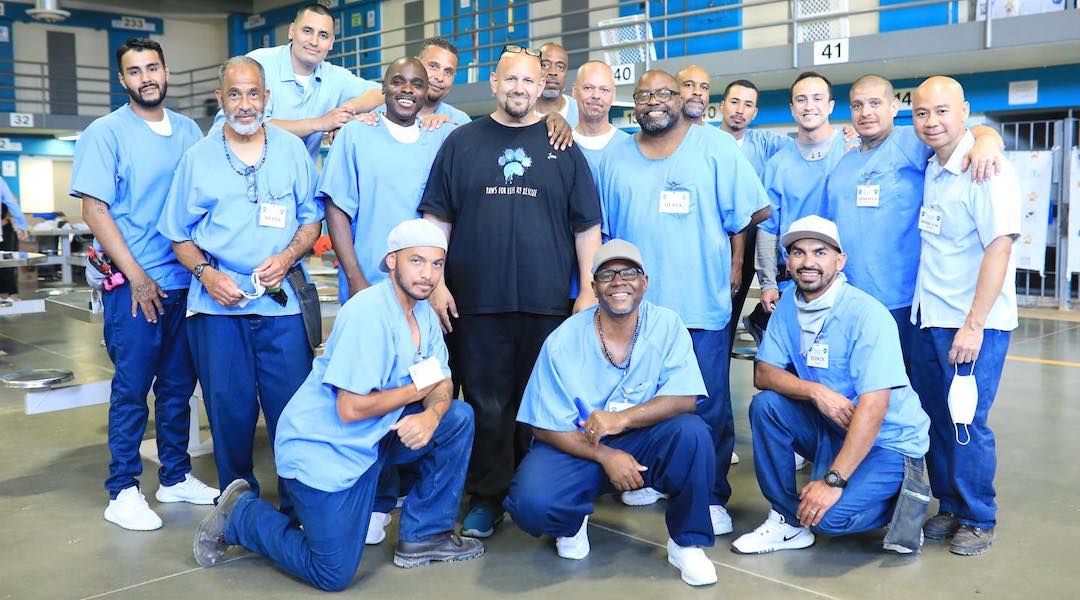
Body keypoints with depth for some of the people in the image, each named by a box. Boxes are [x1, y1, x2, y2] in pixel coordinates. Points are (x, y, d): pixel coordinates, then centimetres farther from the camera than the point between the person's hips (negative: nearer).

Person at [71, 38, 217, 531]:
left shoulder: (189, 131, 10)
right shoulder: (105, 133, -3)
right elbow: (94, 210, -7)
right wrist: (138, 278, -12)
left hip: (186, 282, 4)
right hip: (134, 285, -4)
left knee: (178, 385, 12)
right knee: (131, 388, 1)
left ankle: (176, 477, 24)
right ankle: (122, 491, 12)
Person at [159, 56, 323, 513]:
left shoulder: (292, 150, 7)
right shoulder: (198, 157, 8)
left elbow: (312, 218, 9)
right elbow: (179, 235, 10)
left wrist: (287, 256, -10)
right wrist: (206, 273, -8)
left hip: (282, 299, 0)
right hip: (217, 303, 1)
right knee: (229, 410, 7)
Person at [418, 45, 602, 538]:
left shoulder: (563, 148, 9)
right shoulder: (462, 142, 9)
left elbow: (586, 226, 8)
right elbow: (437, 218, 8)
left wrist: (588, 291, 2)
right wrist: (436, 282, -1)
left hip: (548, 306, 1)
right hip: (476, 302, 0)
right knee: (486, 404, 4)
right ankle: (487, 498, 16)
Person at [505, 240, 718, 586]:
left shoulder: (667, 326, -8)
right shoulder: (564, 341, -11)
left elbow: (684, 400, -17)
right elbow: (546, 427, -10)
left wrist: (621, 419, -32)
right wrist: (607, 457, -21)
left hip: (643, 443, 1)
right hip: (577, 446, -1)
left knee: (691, 431, -29)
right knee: (532, 502, -30)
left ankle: (687, 542, -5)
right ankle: (573, 523, 10)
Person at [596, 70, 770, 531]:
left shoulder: (715, 146, 1)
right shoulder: (616, 157, 12)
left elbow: (754, 210, 0)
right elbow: (602, 229, 16)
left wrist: (709, 235, 5)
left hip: (700, 303, -3)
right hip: (634, 304, 4)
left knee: (707, 409, 1)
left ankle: (711, 497, 12)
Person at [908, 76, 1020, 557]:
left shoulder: (986, 171, -13)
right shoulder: (930, 170, 8)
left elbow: (999, 248, -19)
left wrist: (973, 326, -21)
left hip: (974, 324, -7)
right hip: (930, 319, 7)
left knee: (966, 424, 0)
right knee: (934, 419, 13)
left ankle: (979, 520, 18)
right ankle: (950, 508, 29)